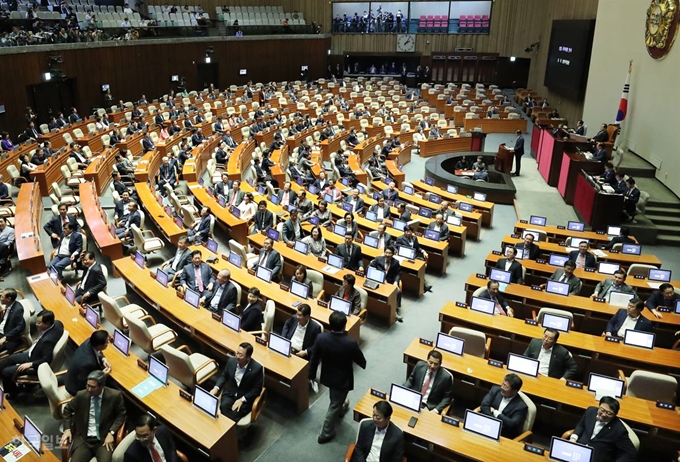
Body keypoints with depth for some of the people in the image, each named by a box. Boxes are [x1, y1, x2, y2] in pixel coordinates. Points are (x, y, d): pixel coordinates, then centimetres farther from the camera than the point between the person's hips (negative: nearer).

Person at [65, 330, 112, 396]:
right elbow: (85, 385, -27)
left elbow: (98, 352, 6)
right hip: (77, 388, -7)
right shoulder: (88, 363, -41)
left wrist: (103, 359, -12)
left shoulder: (89, 342, -19)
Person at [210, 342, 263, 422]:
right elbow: (224, 376, 12)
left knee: (234, 414, -29)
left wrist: (242, 400, -19)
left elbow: (257, 389, -10)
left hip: (245, 398, -3)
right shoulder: (231, 361, -5)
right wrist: (216, 388, -5)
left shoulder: (257, 368, -18)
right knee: (223, 407, -28)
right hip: (230, 394, 3)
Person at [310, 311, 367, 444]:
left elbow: (314, 359, -10)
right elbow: (362, 362, -13)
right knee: (334, 406, 16)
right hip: (343, 379, -4)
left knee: (335, 400, 34)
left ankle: (340, 408, 63)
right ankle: (326, 434, 31)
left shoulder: (321, 338, -24)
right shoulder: (351, 343, -31)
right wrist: (364, 365, 12)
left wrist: (312, 375, 8)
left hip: (327, 376, 4)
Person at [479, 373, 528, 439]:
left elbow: (512, 424, -20)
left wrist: (495, 412, -12)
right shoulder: (496, 390, 1)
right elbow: (484, 406, -6)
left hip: (503, 436, -4)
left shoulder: (521, 406, -11)